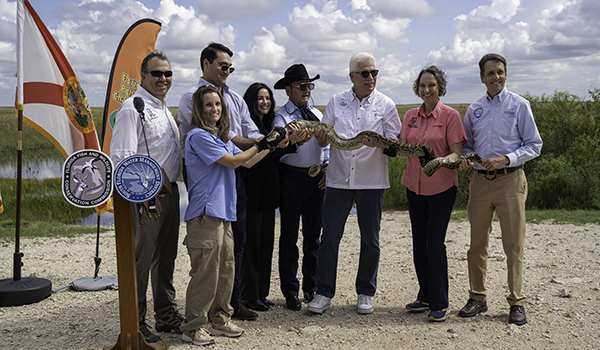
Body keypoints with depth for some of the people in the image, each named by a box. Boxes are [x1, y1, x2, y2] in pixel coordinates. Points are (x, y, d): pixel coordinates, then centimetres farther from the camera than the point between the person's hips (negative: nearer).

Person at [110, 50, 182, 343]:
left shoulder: (164, 109, 18)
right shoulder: (133, 107, -11)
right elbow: (122, 157, -19)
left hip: (170, 192, 9)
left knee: (166, 256, 16)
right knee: (141, 259, -3)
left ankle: (166, 313, 28)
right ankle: (135, 322, 9)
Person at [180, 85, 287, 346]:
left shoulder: (222, 137, 19)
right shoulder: (198, 136, -9)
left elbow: (246, 162, 23)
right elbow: (232, 162, -11)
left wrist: (272, 145, 15)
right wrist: (262, 145, -4)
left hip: (223, 212, 9)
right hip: (205, 212, -9)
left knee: (226, 268, 12)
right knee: (205, 270, -5)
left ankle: (220, 320, 24)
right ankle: (192, 327, 6)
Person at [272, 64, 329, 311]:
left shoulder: (317, 114, 15)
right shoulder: (281, 116, -3)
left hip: (316, 179, 5)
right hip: (292, 177, -5)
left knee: (313, 234, 11)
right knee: (289, 237, 1)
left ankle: (311, 287, 22)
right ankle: (290, 291, 11)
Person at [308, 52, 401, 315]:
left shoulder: (386, 105, 4)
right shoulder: (336, 102, 8)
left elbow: (395, 146, 0)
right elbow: (323, 138, 9)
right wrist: (322, 138, -15)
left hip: (371, 182, -1)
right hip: (338, 179, 1)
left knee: (370, 239, 7)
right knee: (329, 237, 0)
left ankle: (365, 293, 21)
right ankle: (324, 293, 11)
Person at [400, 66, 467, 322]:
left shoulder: (451, 116, -7)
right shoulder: (411, 116, 9)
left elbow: (457, 154, -11)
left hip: (441, 187, -5)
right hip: (414, 186, 5)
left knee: (434, 242, -8)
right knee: (419, 243, 10)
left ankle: (439, 303, 2)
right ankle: (425, 297, 23)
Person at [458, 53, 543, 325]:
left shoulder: (519, 105, 1)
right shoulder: (474, 109, 12)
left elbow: (534, 145, 0)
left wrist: (505, 159, -13)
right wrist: (465, 158, -4)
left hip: (510, 180, -3)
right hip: (480, 180, 4)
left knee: (514, 244, -1)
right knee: (477, 243, 7)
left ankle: (517, 302, 9)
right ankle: (477, 298, 19)